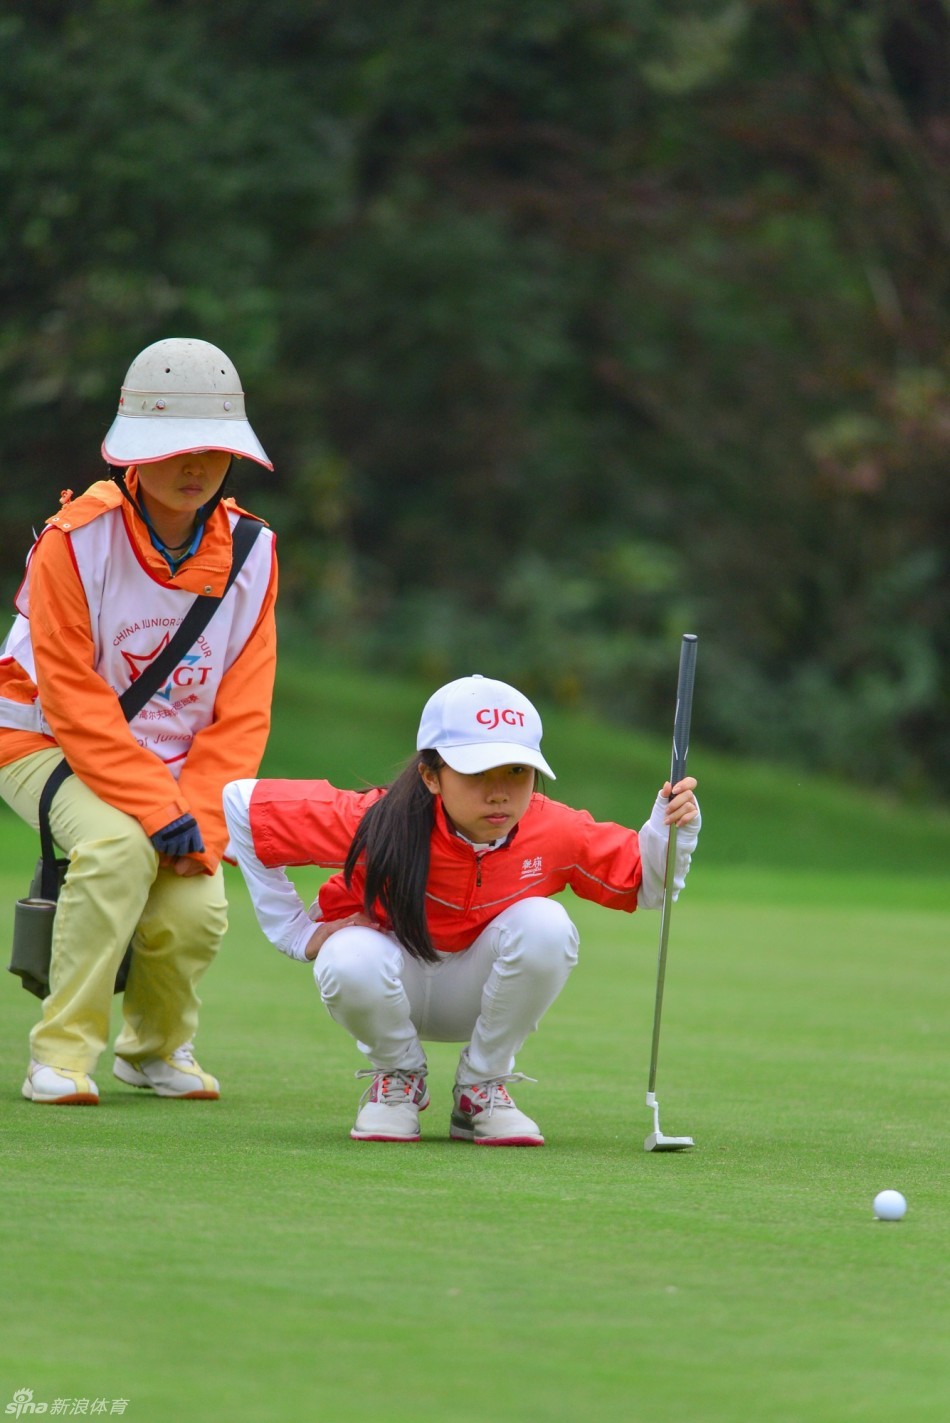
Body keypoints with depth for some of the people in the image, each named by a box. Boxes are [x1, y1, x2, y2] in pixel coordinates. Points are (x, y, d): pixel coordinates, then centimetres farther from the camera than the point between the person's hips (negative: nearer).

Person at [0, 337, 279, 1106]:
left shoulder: (251, 552, -6)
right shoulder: (77, 540, -19)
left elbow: (242, 713, -4)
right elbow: (72, 700, -19)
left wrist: (201, 821, -18)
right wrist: (158, 811, -26)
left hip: (180, 766, 4)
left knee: (196, 909, -20)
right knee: (118, 843, -34)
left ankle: (156, 1046, 13)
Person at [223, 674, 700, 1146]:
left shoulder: (554, 831, -21)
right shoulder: (382, 823, -28)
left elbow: (643, 884, -5)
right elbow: (242, 801, -19)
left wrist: (671, 829, -28)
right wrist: (294, 931, -15)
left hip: (478, 994, 2)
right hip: (394, 991, -2)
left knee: (545, 926, -29)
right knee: (349, 961, -37)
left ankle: (482, 1089, -7)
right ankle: (399, 1079, -3)